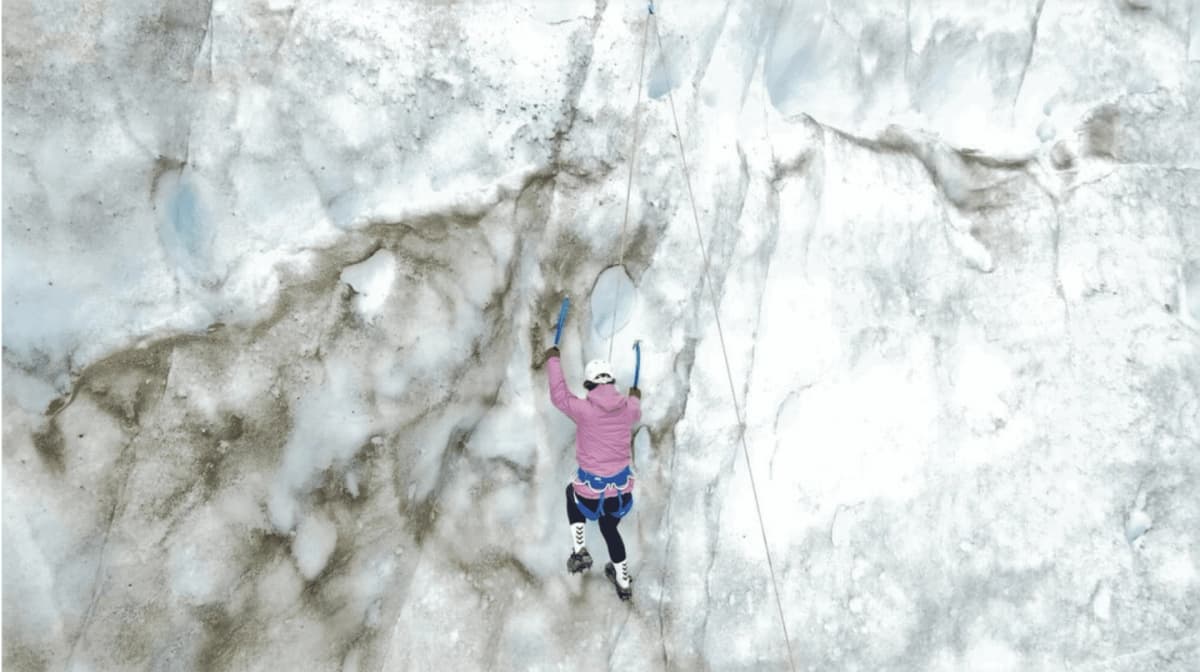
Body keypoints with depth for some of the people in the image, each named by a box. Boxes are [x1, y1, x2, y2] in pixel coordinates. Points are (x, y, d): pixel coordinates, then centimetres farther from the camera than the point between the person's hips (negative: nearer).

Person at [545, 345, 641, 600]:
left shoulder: (584, 409, -17)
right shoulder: (628, 408, -6)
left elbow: (558, 394, 0)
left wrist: (553, 360, 12)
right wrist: (635, 398, 43)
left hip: (592, 490, -3)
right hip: (622, 488, 3)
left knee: (573, 492, 33)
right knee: (610, 529, 29)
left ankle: (579, 551, 23)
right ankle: (623, 581, 44)